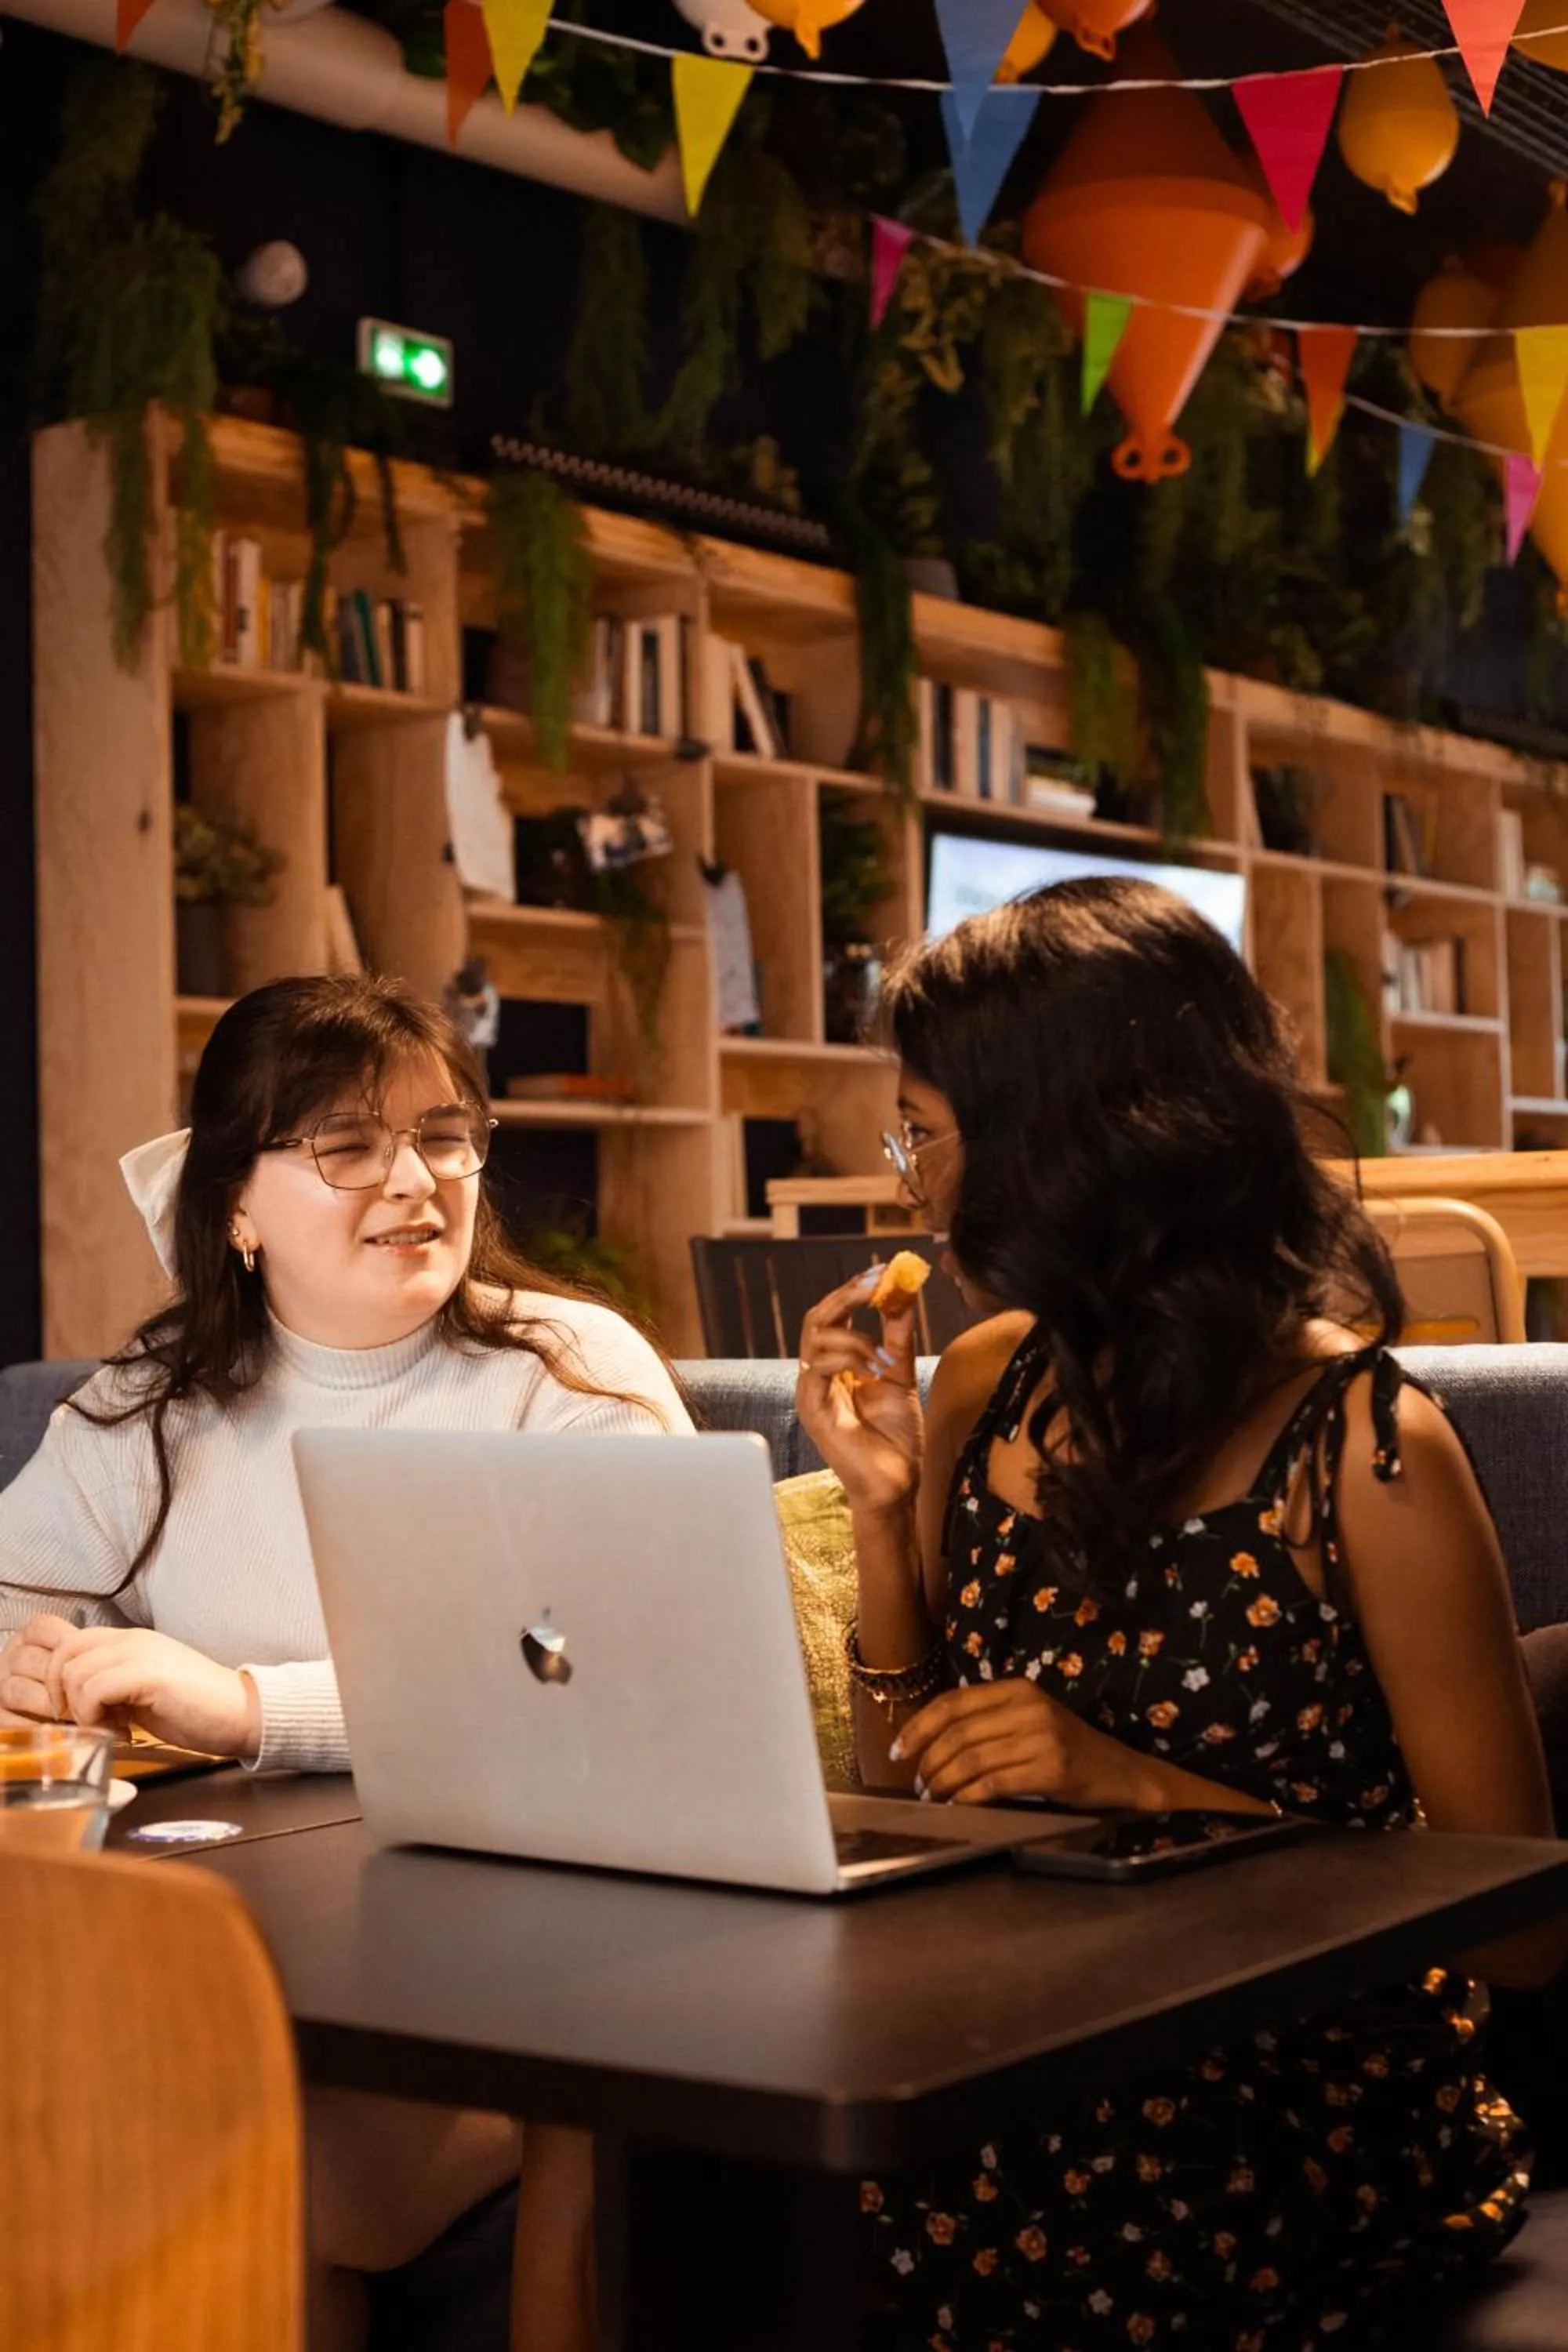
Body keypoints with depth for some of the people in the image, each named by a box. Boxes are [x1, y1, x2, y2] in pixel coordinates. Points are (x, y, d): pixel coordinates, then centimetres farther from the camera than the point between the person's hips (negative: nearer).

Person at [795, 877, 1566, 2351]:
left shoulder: (1362, 1444, -10)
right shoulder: (985, 1389, 7)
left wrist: (1141, 1791, -19)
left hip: (1296, 2094, -5)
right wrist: (884, 1506, -2)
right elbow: (910, 1802, 11)